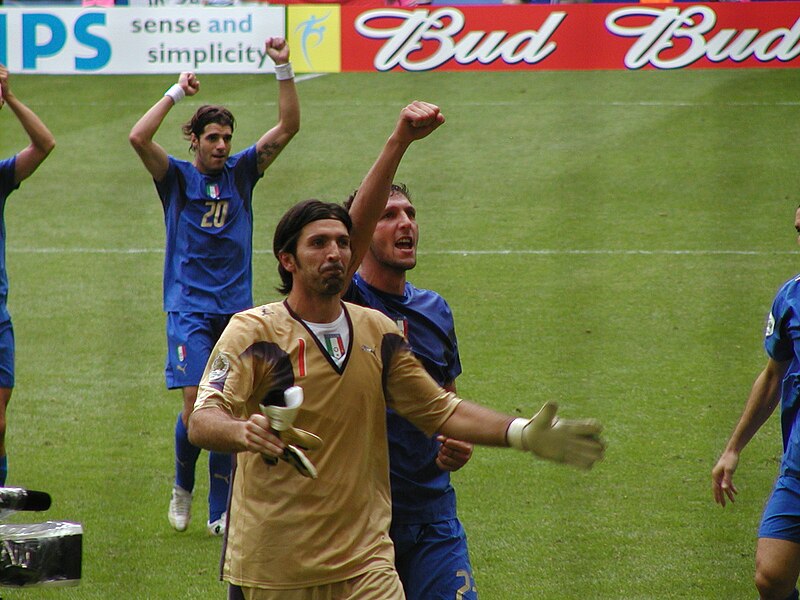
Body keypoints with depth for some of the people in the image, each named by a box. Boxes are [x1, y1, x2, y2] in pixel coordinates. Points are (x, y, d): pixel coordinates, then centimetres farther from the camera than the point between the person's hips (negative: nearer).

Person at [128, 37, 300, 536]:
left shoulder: (241, 173, 8)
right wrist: (177, 93, -15)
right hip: (190, 308, -3)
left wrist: (285, 70, -9)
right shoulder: (177, 177, 2)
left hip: (236, 308, 3)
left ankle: (221, 513, 8)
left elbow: (288, 127, 2)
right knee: (197, 405, -14)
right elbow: (139, 138, -15)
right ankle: (183, 486, 12)